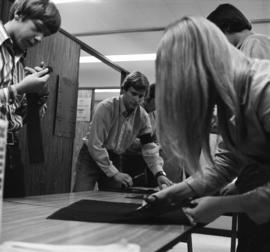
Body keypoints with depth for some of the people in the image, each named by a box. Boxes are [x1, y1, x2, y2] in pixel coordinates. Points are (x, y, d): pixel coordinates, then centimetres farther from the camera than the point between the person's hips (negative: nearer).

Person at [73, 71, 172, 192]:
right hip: (91, 156, -5)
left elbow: (149, 147, -4)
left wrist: (159, 174, -19)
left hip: (113, 159, 5)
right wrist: (114, 173, -24)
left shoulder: (143, 116, -5)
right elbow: (95, 145, -24)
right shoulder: (106, 107, -21)